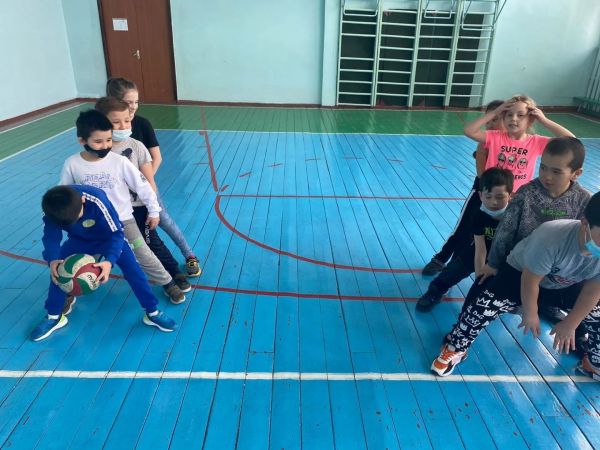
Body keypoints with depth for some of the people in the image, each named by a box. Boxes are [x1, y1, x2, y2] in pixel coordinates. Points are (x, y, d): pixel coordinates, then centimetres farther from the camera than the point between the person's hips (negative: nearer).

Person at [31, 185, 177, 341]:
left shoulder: (96, 200, -41)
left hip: (110, 237, -3)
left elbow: (116, 233, -35)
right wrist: (52, 260, -45)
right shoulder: (52, 206, -30)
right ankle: (54, 317, 13)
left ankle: (153, 313, -2)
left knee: (132, 268, -15)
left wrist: (109, 260, -51)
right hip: (79, 241, 4)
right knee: (57, 270, -9)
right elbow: (51, 237, -23)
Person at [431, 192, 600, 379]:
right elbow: (530, 281, -26)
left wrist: (569, 324, -4)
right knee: (481, 308, -23)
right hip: (521, 273, -5)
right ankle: (455, 349, 1)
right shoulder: (550, 237, -41)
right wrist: (530, 314, -11)